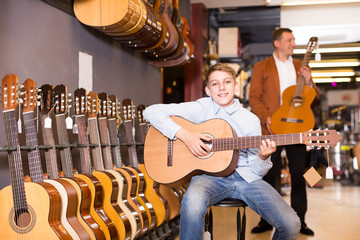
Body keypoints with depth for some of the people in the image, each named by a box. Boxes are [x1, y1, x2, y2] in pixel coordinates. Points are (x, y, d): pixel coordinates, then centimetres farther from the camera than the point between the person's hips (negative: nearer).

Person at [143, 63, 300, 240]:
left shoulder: (251, 120, 12)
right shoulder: (201, 108, 6)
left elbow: (257, 170, 13)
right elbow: (152, 111, -1)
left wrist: (262, 158, -11)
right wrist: (184, 134, -12)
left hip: (245, 177, 3)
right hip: (210, 174, -2)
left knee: (290, 224, -16)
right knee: (193, 201, -40)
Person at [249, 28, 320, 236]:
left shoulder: (301, 66, 15)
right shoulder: (261, 67, 6)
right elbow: (254, 97, 0)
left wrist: (309, 81, -6)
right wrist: (266, 118, -14)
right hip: (272, 128, -2)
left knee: (299, 175, 5)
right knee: (269, 175, 3)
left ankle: (299, 221, 15)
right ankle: (267, 220, 15)